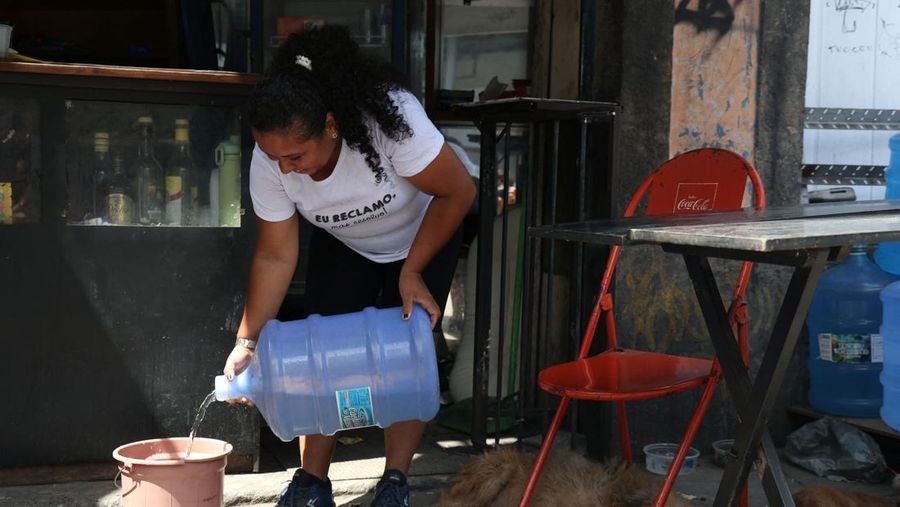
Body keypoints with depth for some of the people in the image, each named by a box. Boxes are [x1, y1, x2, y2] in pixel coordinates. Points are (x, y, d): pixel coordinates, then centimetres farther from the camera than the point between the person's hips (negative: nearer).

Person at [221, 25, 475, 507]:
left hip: (423, 236, -3)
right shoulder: (269, 161, -28)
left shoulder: (392, 119, -41)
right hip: (342, 246, 3)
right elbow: (275, 257, -18)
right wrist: (246, 340, -25)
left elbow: (458, 192, -27)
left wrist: (412, 272, -24)